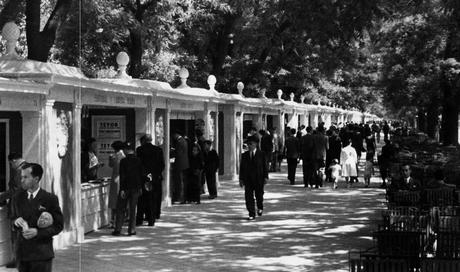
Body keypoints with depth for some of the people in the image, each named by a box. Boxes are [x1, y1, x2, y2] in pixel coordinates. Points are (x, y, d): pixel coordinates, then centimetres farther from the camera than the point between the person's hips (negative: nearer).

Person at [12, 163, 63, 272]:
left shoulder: (50, 199, -7)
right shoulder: (17, 198, 7)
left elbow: (58, 225, -4)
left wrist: (38, 232, -17)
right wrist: (16, 221, -7)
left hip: (42, 255, -4)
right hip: (22, 253, 4)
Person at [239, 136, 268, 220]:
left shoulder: (261, 154, 1)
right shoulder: (244, 155, 8)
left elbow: (265, 166, 0)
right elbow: (242, 168, 9)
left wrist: (265, 177, -6)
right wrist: (241, 179, 4)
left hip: (259, 179, -2)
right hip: (248, 179, 2)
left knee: (259, 195, 5)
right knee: (248, 197, -3)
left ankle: (260, 207, 35)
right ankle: (251, 214, 2)